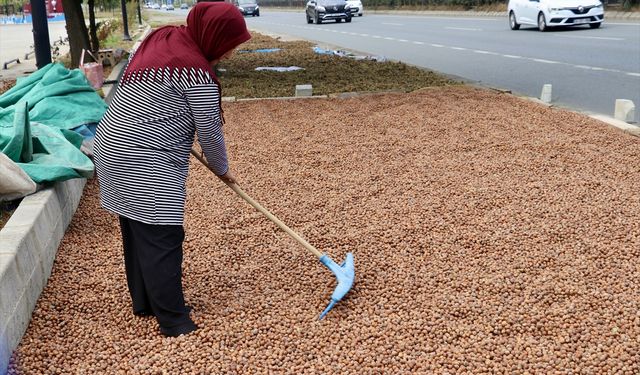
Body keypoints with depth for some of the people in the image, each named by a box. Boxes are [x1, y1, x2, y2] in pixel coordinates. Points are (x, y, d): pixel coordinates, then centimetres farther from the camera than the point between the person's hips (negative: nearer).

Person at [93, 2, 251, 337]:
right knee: (161, 239, -4)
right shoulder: (197, 72, -17)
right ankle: (174, 322, 3)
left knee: (136, 232, 17)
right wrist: (222, 169, 7)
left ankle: (144, 302, 30)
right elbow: (210, 133, -10)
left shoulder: (161, 36, 9)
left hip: (111, 147, 10)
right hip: (145, 165, -10)